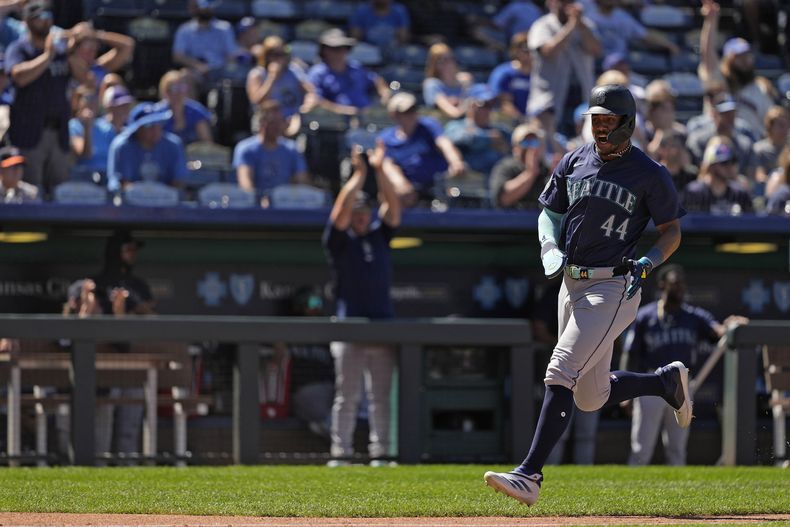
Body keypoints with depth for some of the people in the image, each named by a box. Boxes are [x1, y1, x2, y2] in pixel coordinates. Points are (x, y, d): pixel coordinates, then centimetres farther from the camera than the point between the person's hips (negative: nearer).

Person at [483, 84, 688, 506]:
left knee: (561, 373, -19)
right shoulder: (573, 163, 8)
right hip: (572, 283, 7)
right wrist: (550, 247, -5)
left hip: (614, 289, -7)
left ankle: (529, 475, -21)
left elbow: (672, 231, 1)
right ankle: (667, 381, 40)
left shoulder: (649, 175, -6)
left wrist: (648, 262, -17)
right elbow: (549, 213, 16)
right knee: (591, 398, 15)